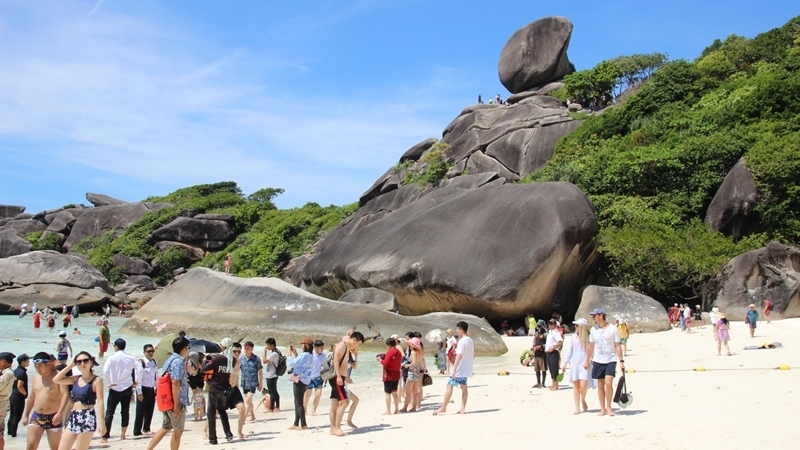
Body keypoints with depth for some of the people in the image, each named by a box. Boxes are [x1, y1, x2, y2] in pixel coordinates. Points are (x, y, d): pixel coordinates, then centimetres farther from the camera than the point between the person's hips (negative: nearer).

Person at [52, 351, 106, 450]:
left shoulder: (96, 380, -6)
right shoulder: (75, 379, 12)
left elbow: (100, 401, -11)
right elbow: (56, 379, 5)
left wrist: (101, 421, -17)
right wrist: (70, 365, 4)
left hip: (87, 418, -7)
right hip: (73, 417, 7)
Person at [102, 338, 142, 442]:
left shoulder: (112, 358, -9)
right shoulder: (130, 357, 2)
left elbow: (105, 371, -20)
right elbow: (139, 368, -5)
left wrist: (108, 383, -9)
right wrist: (137, 382, 3)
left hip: (115, 388, -3)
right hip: (127, 388, 3)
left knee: (110, 412, 2)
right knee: (125, 411, 11)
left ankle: (105, 437, -3)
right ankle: (123, 435, 13)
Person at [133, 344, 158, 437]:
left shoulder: (155, 363, 7)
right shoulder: (141, 363, -13)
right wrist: (139, 392, -17)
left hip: (151, 390, 6)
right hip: (143, 389, -6)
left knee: (150, 411, 12)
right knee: (140, 412, -1)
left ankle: (146, 429, 26)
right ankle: (137, 431, 7)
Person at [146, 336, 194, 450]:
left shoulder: (171, 359, 14)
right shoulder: (179, 361, -16)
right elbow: (175, 382, -24)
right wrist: (176, 404, -24)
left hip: (168, 401, 9)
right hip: (177, 401, -9)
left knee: (166, 428, 18)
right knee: (178, 431, 3)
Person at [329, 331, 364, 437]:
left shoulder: (347, 348, 19)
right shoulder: (342, 345, -11)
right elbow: (335, 360, -21)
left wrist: (345, 377, 27)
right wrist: (339, 376, -26)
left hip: (340, 378, 10)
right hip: (337, 377, -10)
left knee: (335, 403, 11)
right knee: (344, 401, -14)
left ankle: (333, 429, 14)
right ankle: (337, 428, -11)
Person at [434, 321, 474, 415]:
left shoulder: (462, 341, -16)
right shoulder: (471, 341, 11)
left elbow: (459, 356, -22)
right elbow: (473, 355, 18)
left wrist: (454, 370, -24)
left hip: (460, 369, -9)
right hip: (467, 369, 9)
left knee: (450, 386, -4)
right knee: (463, 387, 10)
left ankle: (443, 407, -3)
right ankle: (463, 409, 7)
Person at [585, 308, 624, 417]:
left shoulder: (613, 329, -6)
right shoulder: (593, 330, 5)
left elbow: (618, 346, -4)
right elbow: (590, 346, 12)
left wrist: (621, 361, -8)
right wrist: (587, 360, 13)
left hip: (610, 360, -4)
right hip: (598, 360, 4)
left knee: (608, 383, -15)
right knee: (600, 385, 5)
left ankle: (609, 407, 1)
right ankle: (603, 409, 14)